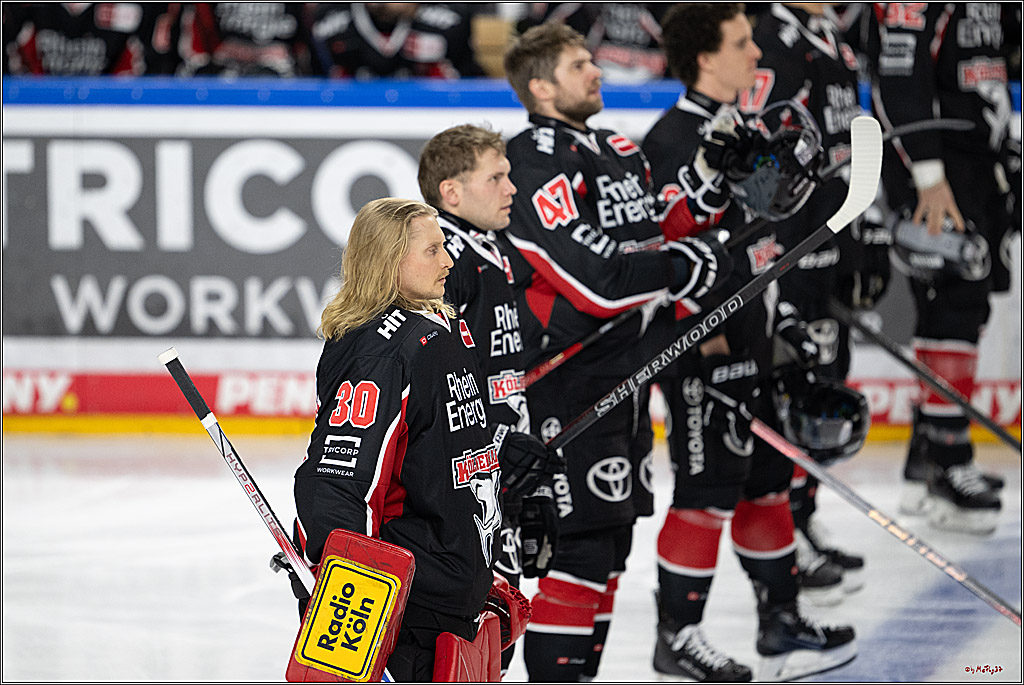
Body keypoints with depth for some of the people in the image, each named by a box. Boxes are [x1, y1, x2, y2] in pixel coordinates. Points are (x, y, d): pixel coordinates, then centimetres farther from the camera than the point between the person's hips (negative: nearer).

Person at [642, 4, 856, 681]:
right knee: (708, 491, -5)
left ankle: (783, 623, 24)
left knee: (768, 479, 15)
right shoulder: (674, 140, -16)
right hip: (701, 349, -9)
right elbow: (667, 252, -23)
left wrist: (781, 314, 22)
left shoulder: (745, 130, 14)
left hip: (750, 339, 10)